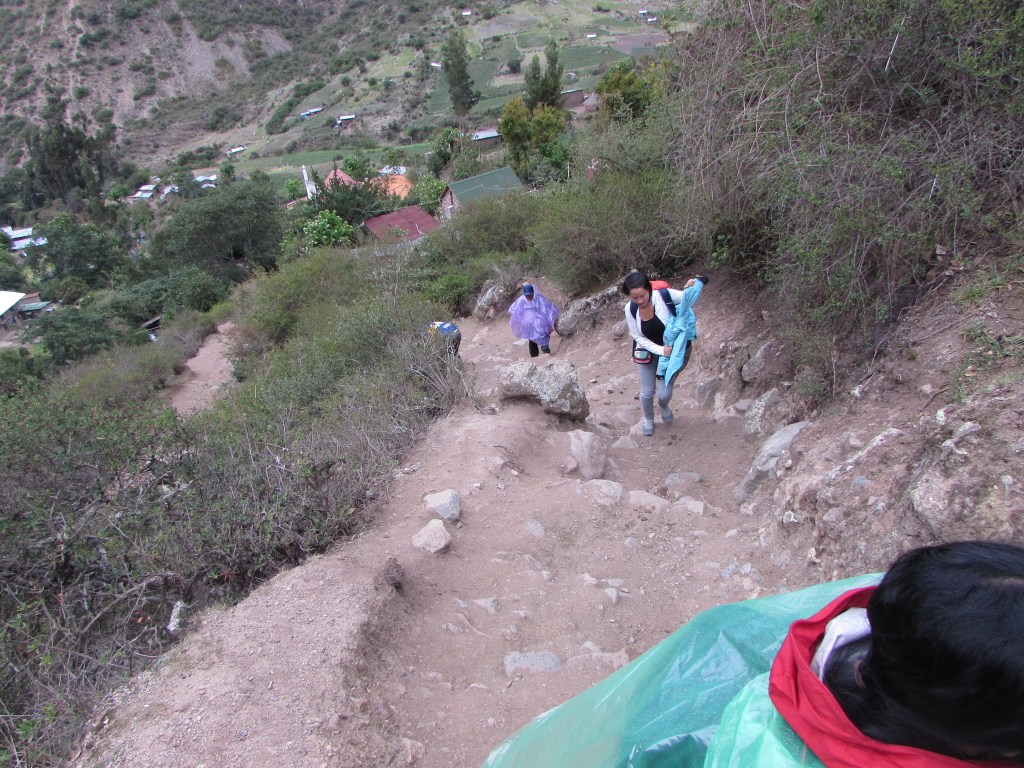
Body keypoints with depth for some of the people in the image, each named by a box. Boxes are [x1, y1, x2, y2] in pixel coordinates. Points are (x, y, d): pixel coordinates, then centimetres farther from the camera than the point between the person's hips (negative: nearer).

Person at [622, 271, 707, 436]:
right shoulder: (630, 309, -21)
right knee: (647, 392, 9)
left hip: (670, 350, -1)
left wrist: (691, 287, -33)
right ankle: (648, 420, 42)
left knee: (664, 394, 0)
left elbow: (688, 298, -10)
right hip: (647, 351, 1)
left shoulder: (665, 295, -29)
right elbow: (638, 337, -11)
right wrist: (660, 350, -23)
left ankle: (663, 406, 40)